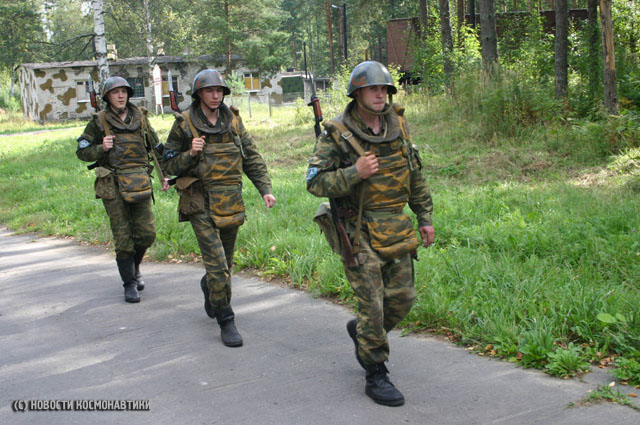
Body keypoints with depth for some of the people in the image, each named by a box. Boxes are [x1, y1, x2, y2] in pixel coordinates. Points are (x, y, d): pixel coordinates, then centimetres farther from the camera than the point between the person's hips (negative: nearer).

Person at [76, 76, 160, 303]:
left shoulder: (140, 117, 9)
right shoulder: (99, 121, 1)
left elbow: (155, 146, 19)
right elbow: (82, 151, 4)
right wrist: (101, 149, -14)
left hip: (139, 184, 3)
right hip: (113, 186, -2)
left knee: (147, 233, -1)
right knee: (123, 237, -2)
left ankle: (134, 266, 28)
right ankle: (130, 284, 10)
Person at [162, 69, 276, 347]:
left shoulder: (233, 120, 7)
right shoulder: (184, 124, -3)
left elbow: (251, 158, 10)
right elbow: (170, 165, 1)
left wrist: (265, 189, 0)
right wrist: (190, 154, -18)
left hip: (231, 204, 4)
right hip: (201, 204, -4)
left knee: (225, 262, 15)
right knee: (217, 264, -11)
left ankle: (209, 286, 47)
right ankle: (226, 322, -1)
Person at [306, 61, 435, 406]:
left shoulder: (397, 126, 6)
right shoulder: (336, 134, -10)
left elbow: (415, 174, 15)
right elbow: (315, 182, -11)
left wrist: (425, 217, 13)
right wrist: (355, 173, -23)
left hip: (395, 229, 6)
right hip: (358, 231, -6)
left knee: (402, 297, 10)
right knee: (372, 303, -4)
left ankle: (360, 330, 39)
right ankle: (376, 376, 11)